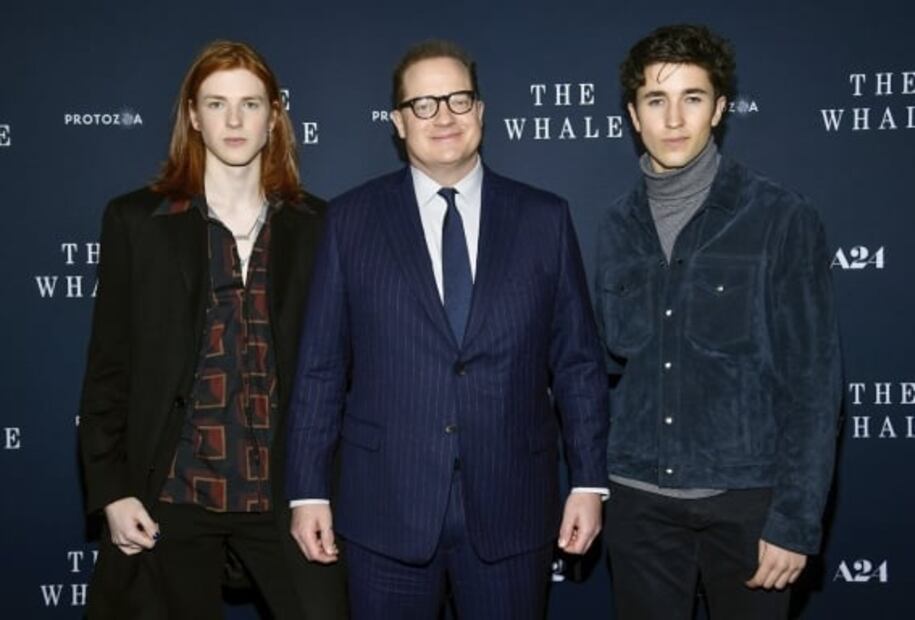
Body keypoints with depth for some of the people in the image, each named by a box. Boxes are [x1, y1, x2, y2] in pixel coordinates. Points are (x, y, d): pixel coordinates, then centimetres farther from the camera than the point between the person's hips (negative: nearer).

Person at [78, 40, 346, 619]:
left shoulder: (315, 225, 4)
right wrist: (111, 490, -4)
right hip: (169, 495, 0)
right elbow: (109, 369, 2)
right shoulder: (137, 220, 2)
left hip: (286, 492, 1)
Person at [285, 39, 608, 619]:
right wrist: (308, 488, -1)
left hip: (511, 504, 1)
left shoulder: (544, 218, 3)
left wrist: (589, 481, 1)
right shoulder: (352, 218, 1)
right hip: (386, 503, 0)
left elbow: (578, 360, 4)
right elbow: (321, 365, 2)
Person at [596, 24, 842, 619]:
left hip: (746, 493, -3)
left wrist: (797, 519, -11)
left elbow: (812, 379, -8)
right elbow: (615, 351, 9)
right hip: (638, 495, 3)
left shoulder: (782, 218, -7)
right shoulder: (619, 225, 5)